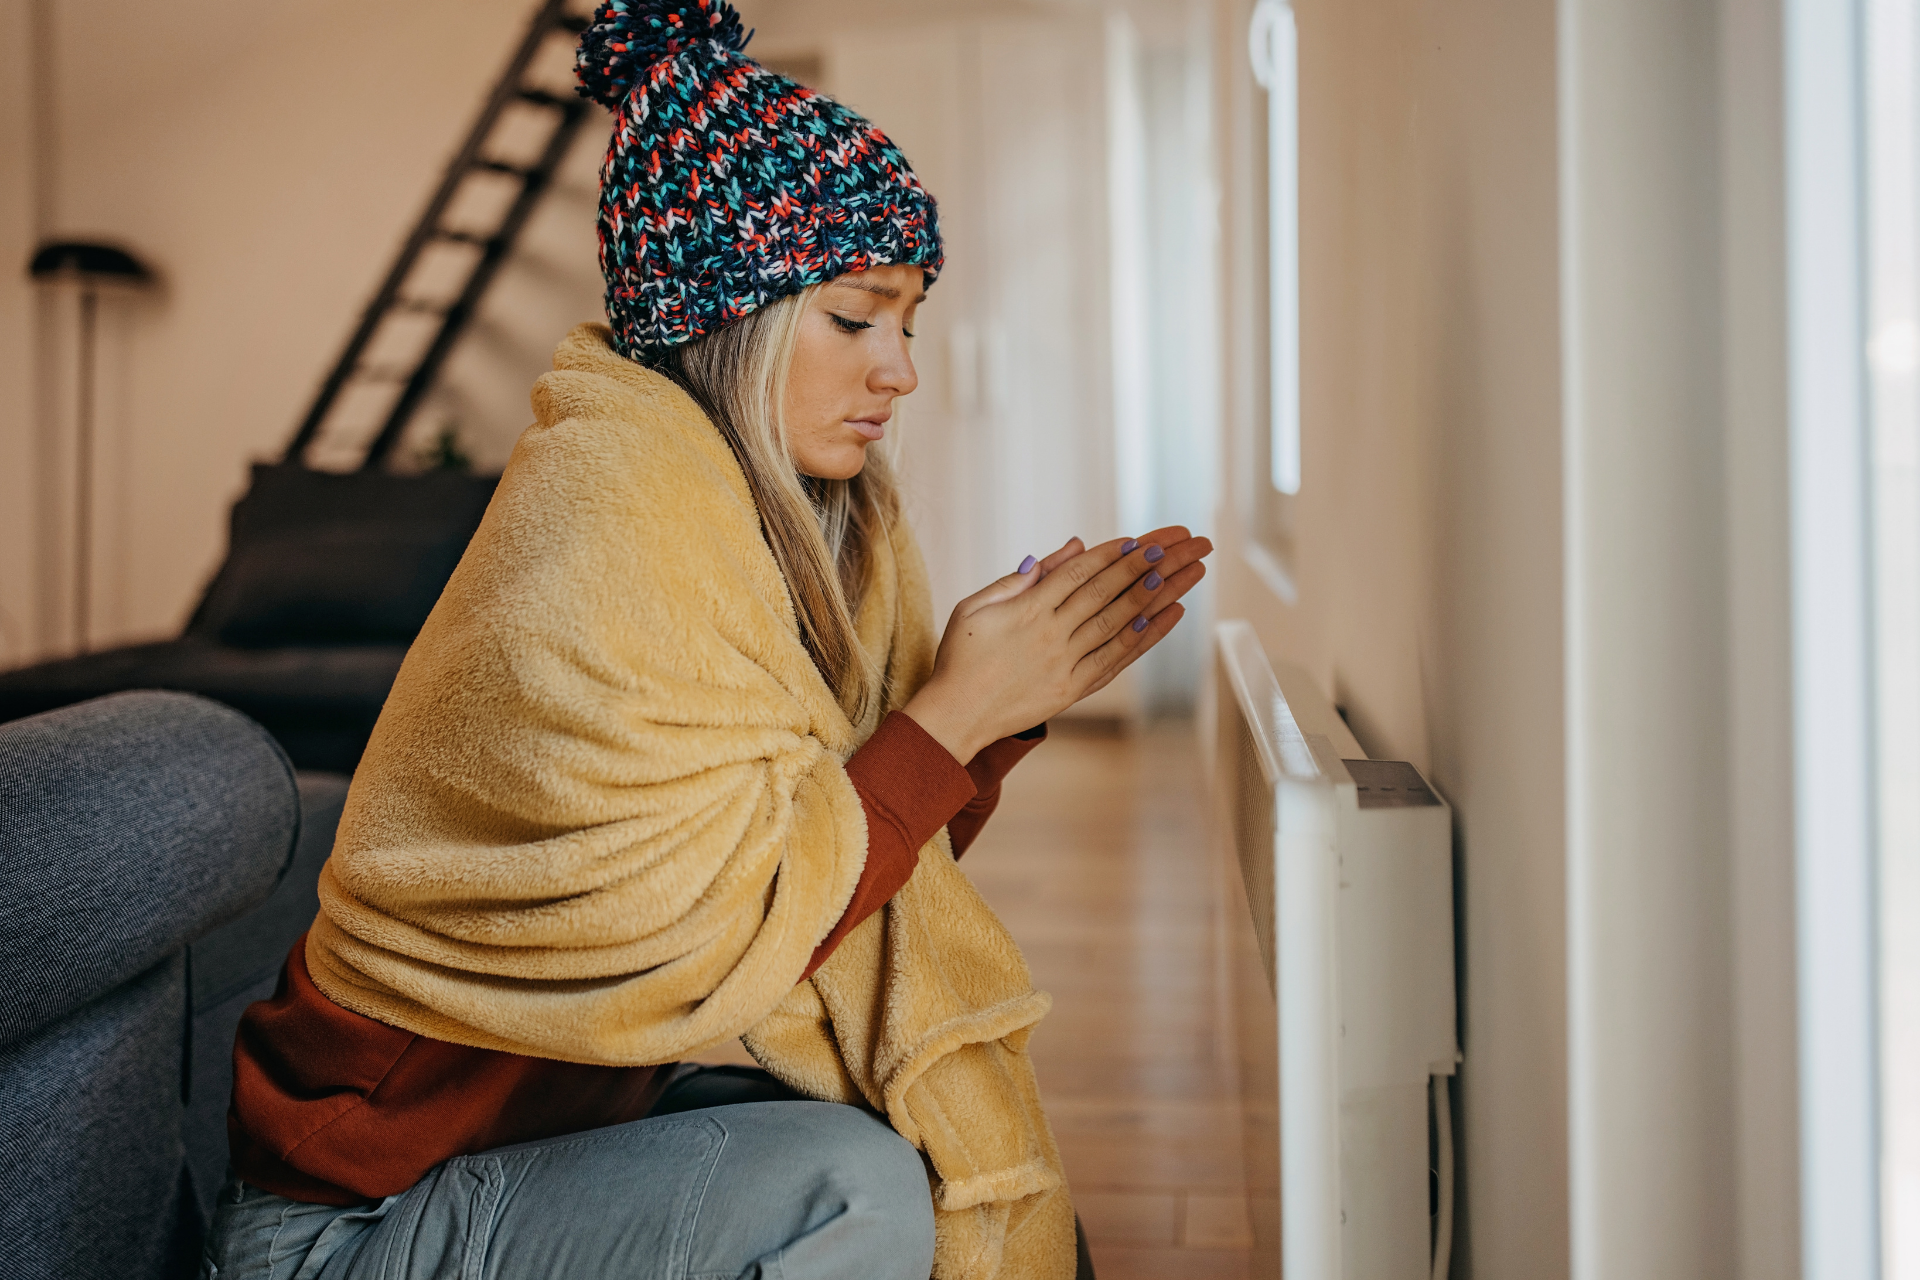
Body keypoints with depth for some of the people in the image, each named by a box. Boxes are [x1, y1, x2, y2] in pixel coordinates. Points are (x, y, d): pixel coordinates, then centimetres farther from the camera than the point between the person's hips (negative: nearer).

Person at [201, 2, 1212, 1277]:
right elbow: (695, 934, -27)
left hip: (564, 1118, 8)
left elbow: (863, 858, 1)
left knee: (981, 1155, 3)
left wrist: (1013, 702, -11)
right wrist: (952, 710, -22)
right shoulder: (607, 501, -24)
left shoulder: (805, 525, 1)